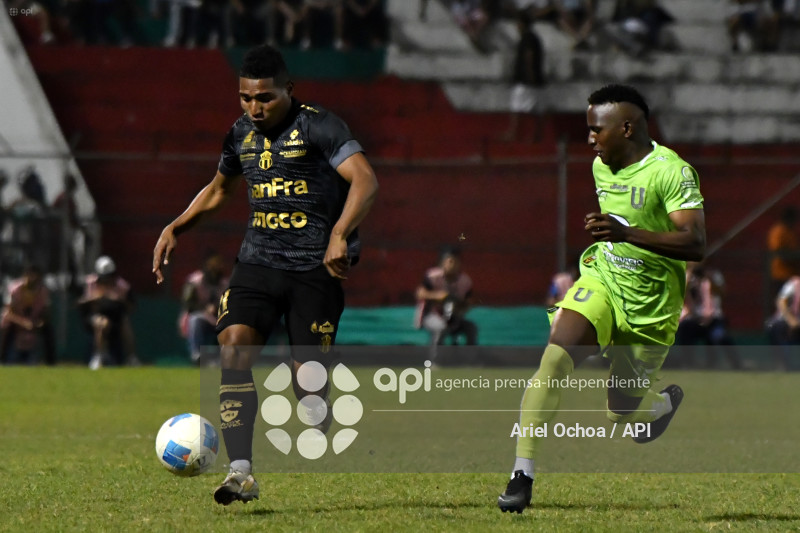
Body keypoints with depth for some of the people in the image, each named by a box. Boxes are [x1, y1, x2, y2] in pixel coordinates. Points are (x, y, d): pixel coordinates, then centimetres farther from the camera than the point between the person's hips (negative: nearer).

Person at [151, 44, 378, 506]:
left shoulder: (319, 127, -9)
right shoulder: (243, 133, 12)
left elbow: (366, 181, -20)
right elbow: (219, 190, 31)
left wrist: (340, 235, -33)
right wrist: (175, 230, 22)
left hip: (315, 268, -5)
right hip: (259, 261, 5)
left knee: (307, 381, -8)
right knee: (233, 350, -17)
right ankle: (242, 472, -19)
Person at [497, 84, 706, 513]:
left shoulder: (672, 172, -19)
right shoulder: (602, 167, 5)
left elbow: (696, 244, -29)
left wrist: (627, 234, -38)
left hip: (650, 301, -4)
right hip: (601, 278, 5)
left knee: (622, 412, 6)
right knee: (554, 358, -23)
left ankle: (665, 402, 44)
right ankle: (522, 476, -23)